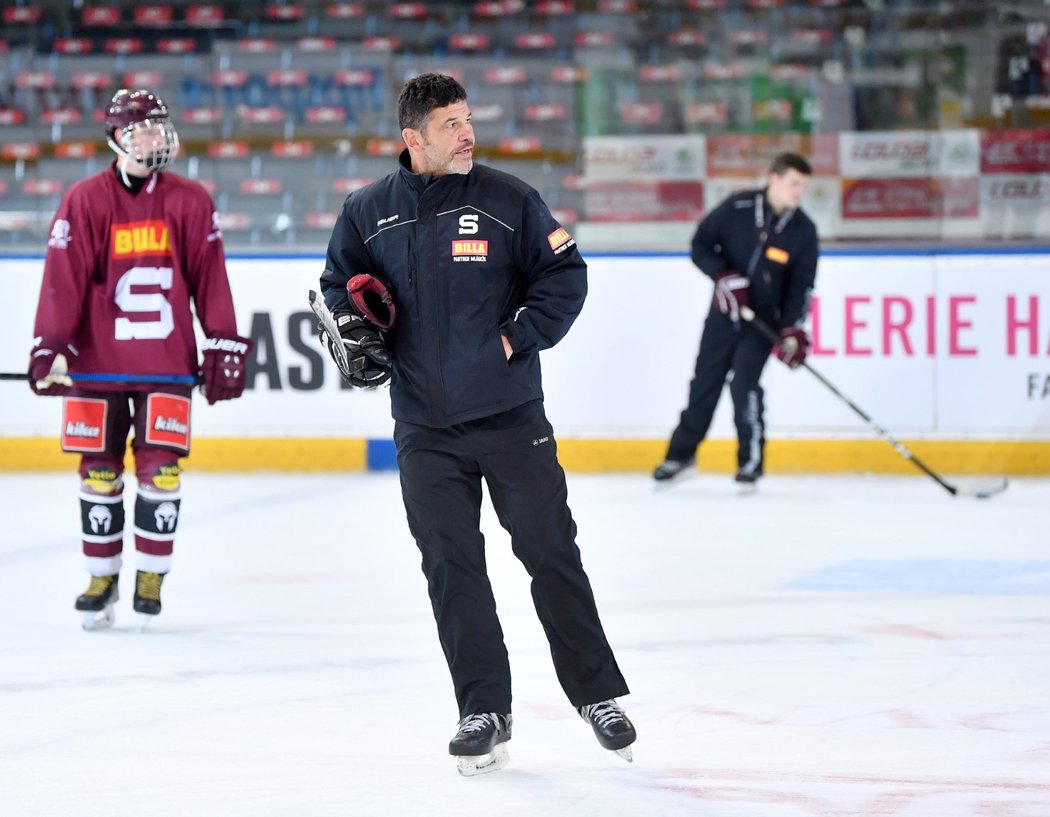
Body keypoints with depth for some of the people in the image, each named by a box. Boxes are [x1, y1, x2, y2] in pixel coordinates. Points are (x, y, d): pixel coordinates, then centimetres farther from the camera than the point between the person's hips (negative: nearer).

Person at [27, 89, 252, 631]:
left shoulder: (191, 203, 1)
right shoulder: (84, 201, -4)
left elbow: (209, 279, 3)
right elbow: (63, 279, -7)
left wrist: (223, 346, 0)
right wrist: (50, 348, -14)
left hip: (167, 362, 0)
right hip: (97, 361, 0)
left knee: (160, 468, -3)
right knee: (99, 470, 5)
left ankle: (151, 575, 9)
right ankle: (102, 575, 18)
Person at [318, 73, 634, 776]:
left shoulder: (508, 201, -4)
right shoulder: (368, 213, 2)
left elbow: (566, 274, 1)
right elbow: (341, 283, 17)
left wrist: (519, 336, -9)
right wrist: (354, 327, -2)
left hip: (511, 416, -2)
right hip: (425, 429, 2)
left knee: (551, 554, 2)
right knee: (452, 569, 1)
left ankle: (599, 694, 14)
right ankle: (485, 713, 8)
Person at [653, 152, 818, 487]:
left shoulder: (803, 230, -9)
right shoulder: (738, 208, -12)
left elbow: (802, 284, -6)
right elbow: (701, 244, -4)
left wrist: (793, 331, -16)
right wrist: (724, 276, -19)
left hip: (763, 319, -1)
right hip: (725, 311, 1)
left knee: (744, 384, -15)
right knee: (705, 384, 6)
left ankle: (751, 459, -1)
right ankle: (681, 454, 20)